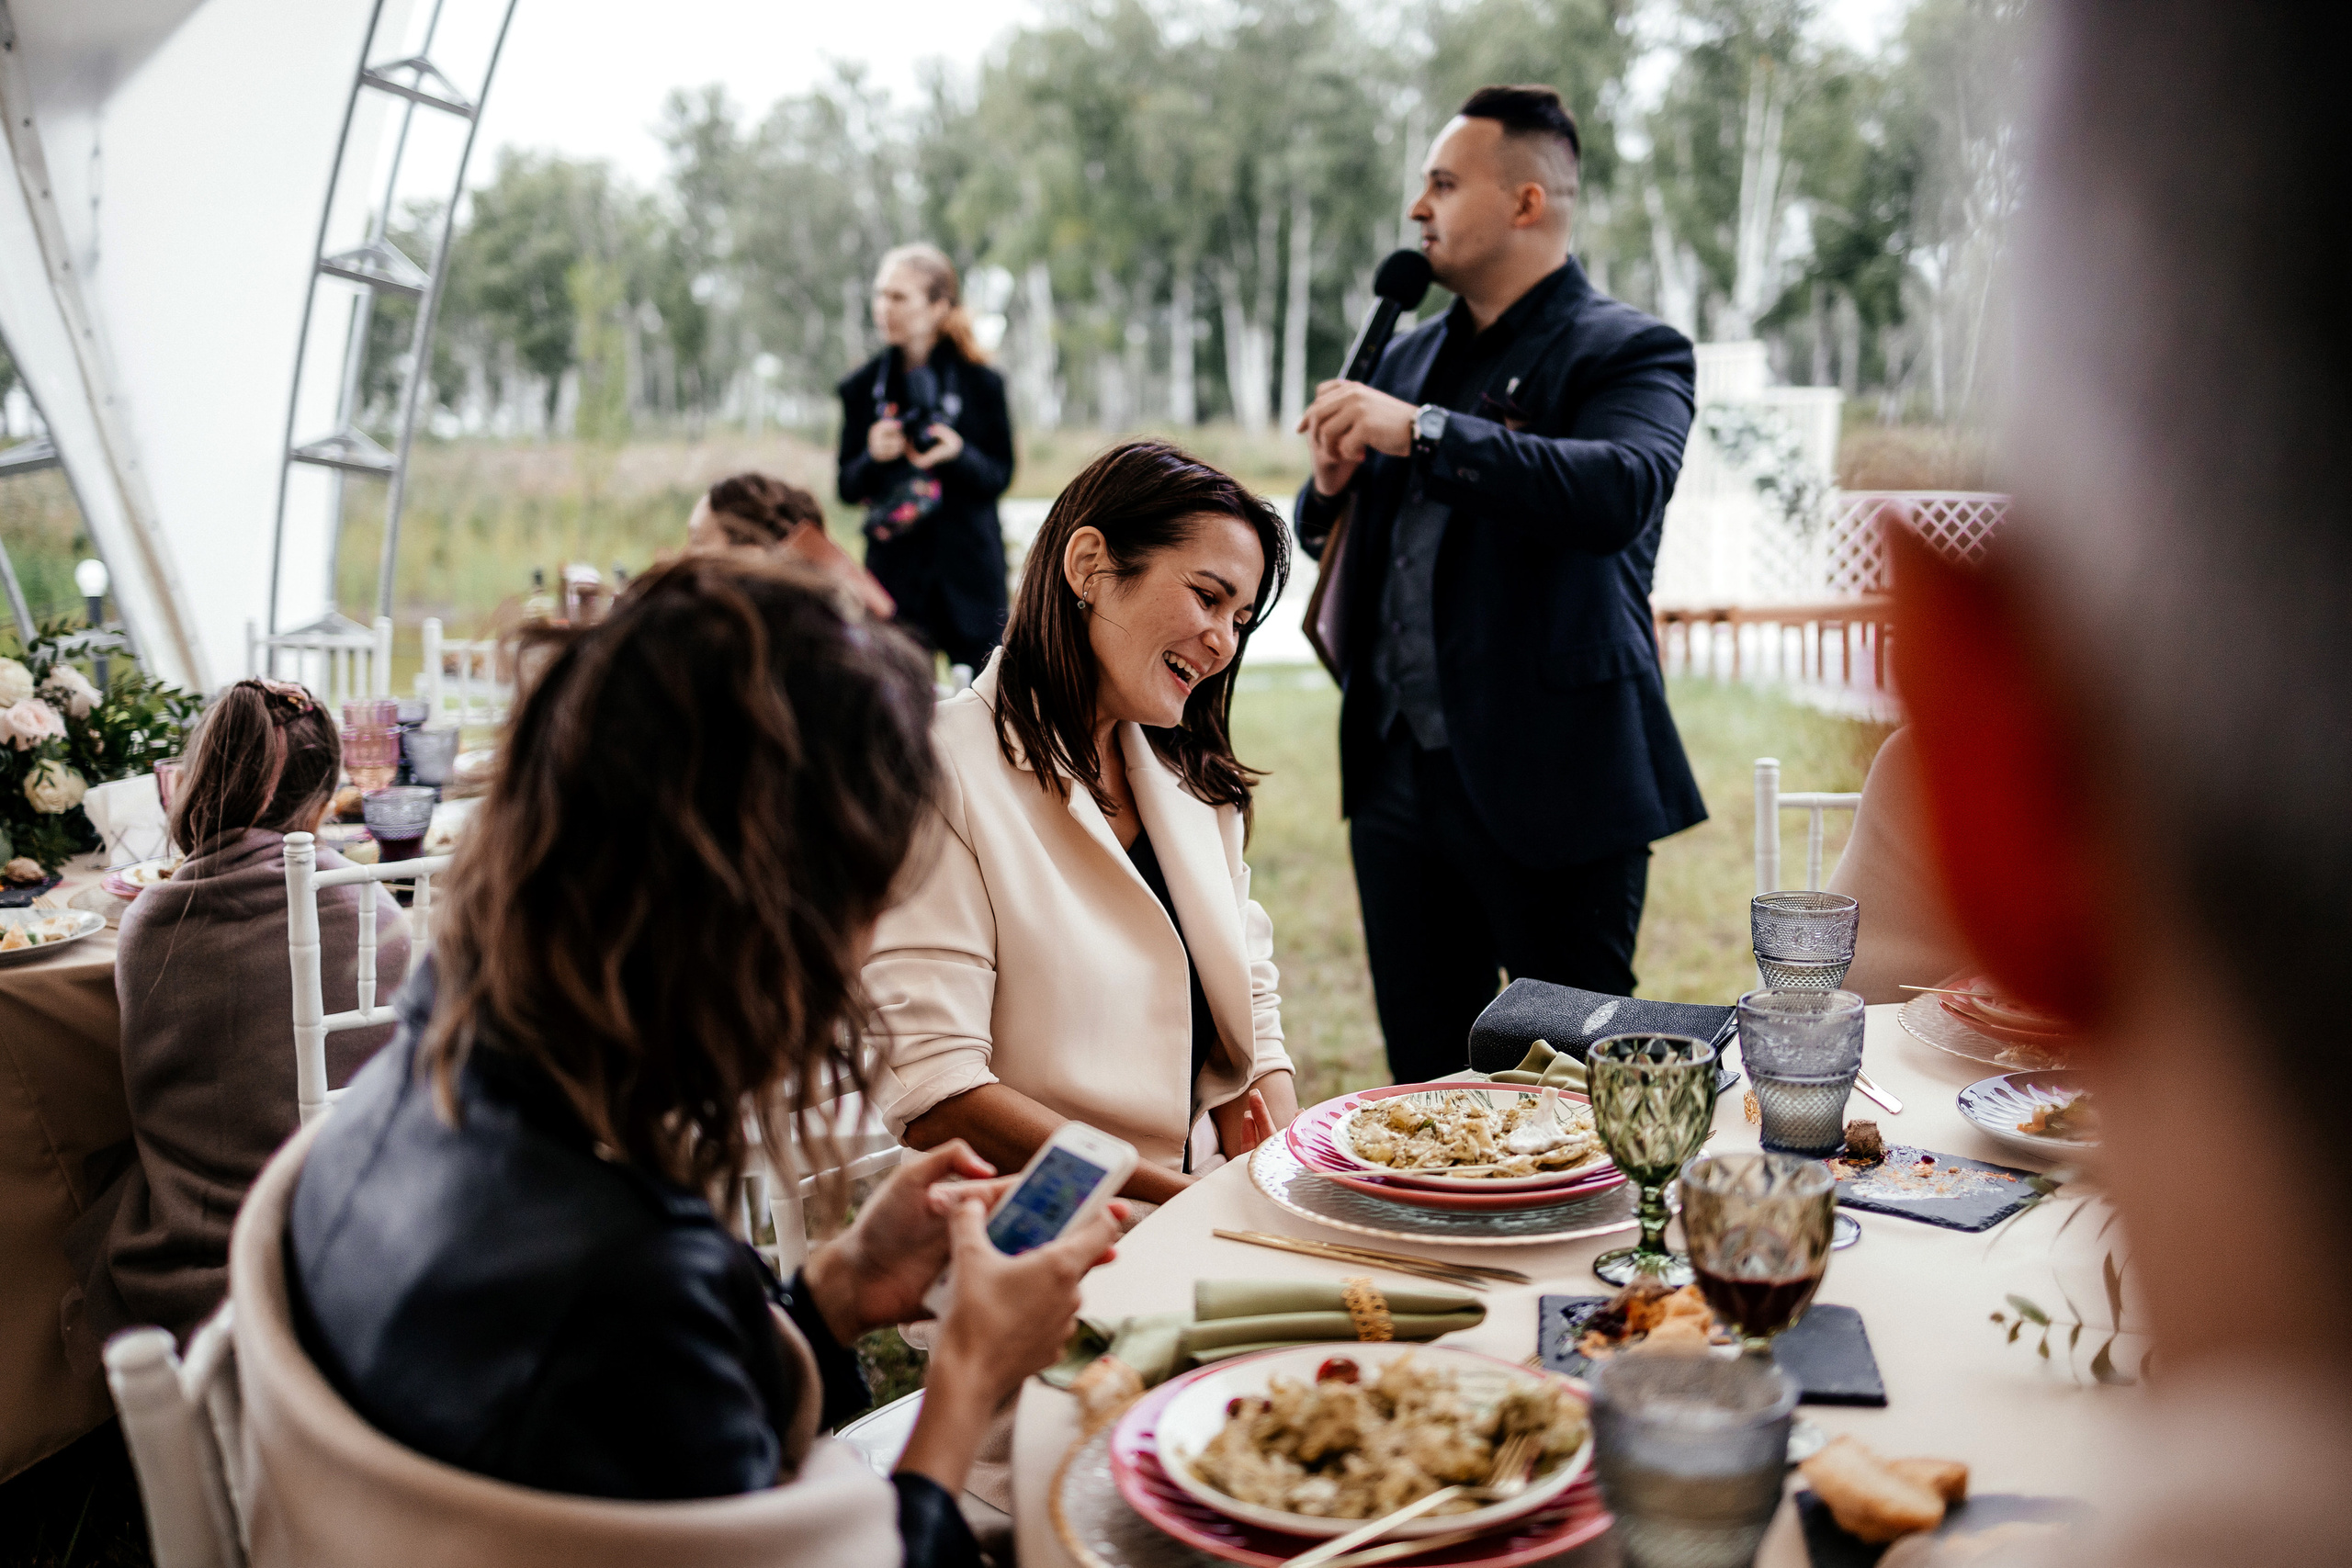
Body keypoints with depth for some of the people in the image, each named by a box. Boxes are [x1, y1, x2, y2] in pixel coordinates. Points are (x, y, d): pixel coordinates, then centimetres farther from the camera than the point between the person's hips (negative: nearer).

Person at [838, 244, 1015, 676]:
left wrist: (959, 454, -18)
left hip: (969, 565, -1)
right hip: (893, 569, 1)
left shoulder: (981, 384, 0)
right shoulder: (862, 386, 6)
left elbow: (1001, 476, 1)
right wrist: (873, 457, -13)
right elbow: (848, 489, 8)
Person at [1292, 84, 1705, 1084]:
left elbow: (1618, 491, -26)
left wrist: (1424, 430, -25)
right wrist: (1331, 483, -1)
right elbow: (1325, 532, 22)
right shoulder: (1409, 357, 15)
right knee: (1425, 1085, 15)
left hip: (1550, 782, -6)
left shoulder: (1630, 353, -5)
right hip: (1398, 774, 7)